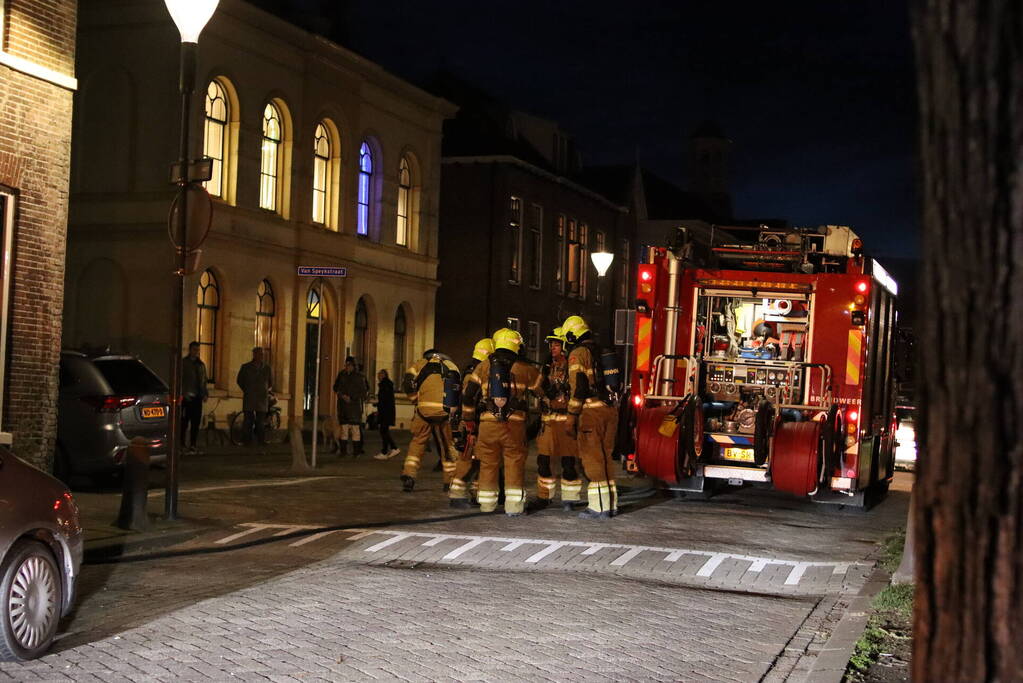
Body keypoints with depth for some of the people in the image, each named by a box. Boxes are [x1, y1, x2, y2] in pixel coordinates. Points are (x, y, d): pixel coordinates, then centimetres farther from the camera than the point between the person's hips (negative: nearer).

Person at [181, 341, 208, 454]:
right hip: (187, 397, -5)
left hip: (197, 397, 5)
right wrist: (183, 393, -12)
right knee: (184, 422, -7)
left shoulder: (201, 364, 19)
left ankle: (192, 446, 7)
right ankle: (181, 444, -3)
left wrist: (205, 393, 10)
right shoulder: (183, 363, 2)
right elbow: (180, 379, -3)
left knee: (196, 423, 3)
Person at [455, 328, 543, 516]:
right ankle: (514, 505, 3)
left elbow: (468, 394, 5)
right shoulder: (524, 369, 2)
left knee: (488, 464, 11)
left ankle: (487, 504, 17)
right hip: (514, 424, -2)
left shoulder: (483, 367, 6)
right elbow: (541, 388, 12)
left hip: (488, 423, 2)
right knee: (515, 463, 5)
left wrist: (469, 420, 13)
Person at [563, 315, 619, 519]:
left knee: (593, 458, -4)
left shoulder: (578, 353, -6)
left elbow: (578, 387, -14)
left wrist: (571, 417, -13)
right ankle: (610, 504, 16)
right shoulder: (601, 352, 18)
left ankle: (599, 506, -5)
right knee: (605, 457, 14)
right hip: (610, 410, 8)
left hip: (591, 411, -7)